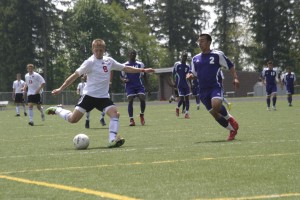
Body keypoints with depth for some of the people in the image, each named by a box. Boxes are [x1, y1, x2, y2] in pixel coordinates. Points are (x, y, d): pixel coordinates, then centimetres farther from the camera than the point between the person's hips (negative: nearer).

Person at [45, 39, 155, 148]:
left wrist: (143, 70, 13)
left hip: (103, 96, 4)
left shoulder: (109, 61, 7)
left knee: (115, 113, -20)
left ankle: (112, 140, -26)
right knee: (73, 119, -9)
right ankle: (57, 110, 19)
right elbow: (75, 75, -9)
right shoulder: (90, 62, -9)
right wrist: (61, 89, -13)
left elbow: (125, 68, 17)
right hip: (89, 95, -4)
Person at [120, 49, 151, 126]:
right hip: (129, 86, -1)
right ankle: (131, 119, -9)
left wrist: (147, 87, 8)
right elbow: (121, 76, 13)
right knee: (130, 100, -14)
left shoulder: (140, 64, 9)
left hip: (139, 85, 1)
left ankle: (142, 114, 8)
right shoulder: (125, 65, 6)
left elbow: (144, 76, 13)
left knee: (142, 98, -17)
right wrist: (124, 80, -11)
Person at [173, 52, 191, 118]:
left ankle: (187, 113, 1)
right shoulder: (177, 64, -6)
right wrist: (174, 83, -5)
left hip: (186, 84, 4)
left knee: (187, 98, -2)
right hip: (179, 84, -4)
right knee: (181, 98, -10)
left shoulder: (187, 66, 7)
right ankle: (177, 108, 20)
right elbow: (173, 74, -2)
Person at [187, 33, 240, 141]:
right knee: (215, 114, 2)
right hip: (203, 90, 5)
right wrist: (190, 76, -1)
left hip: (215, 86, -5)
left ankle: (230, 119, -4)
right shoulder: (195, 59, 14)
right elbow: (195, 74, 23)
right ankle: (232, 130, 20)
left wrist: (235, 78, -10)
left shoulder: (217, 55, 0)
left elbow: (230, 66, 4)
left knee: (216, 105, -32)